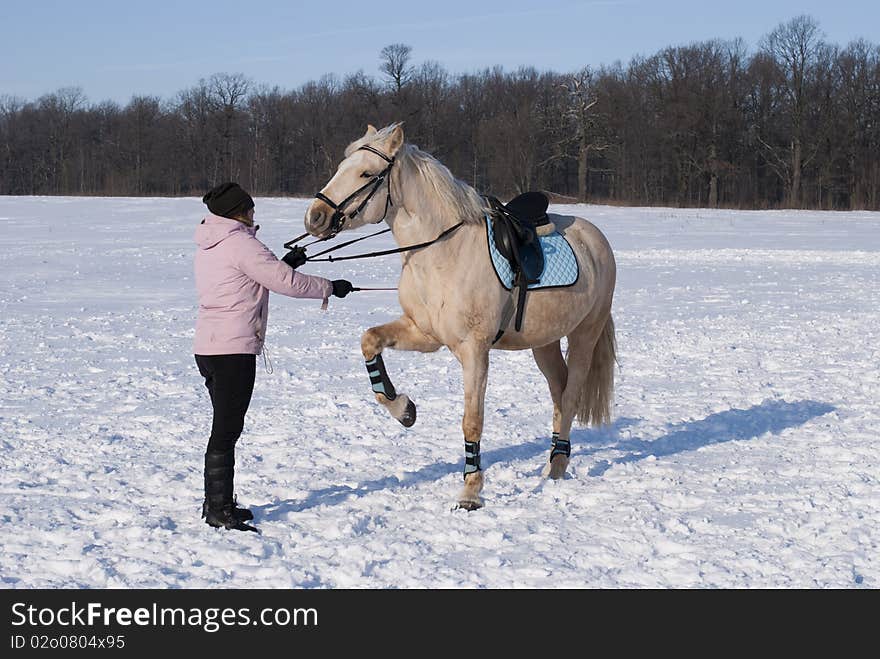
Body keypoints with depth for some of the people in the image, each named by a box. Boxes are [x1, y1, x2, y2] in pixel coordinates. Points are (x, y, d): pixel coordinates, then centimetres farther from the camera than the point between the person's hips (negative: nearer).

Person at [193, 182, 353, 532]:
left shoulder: (208, 246, 14)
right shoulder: (241, 243, -14)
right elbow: (286, 283, -13)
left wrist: (282, 264, 22)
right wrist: (331, 287, -2)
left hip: (207, 346, 10)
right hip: (233, 349, -10)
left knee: (225, 426, 17)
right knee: (227, 429, -5)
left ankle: (216, 502, 24)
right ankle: (220, 511, -2)